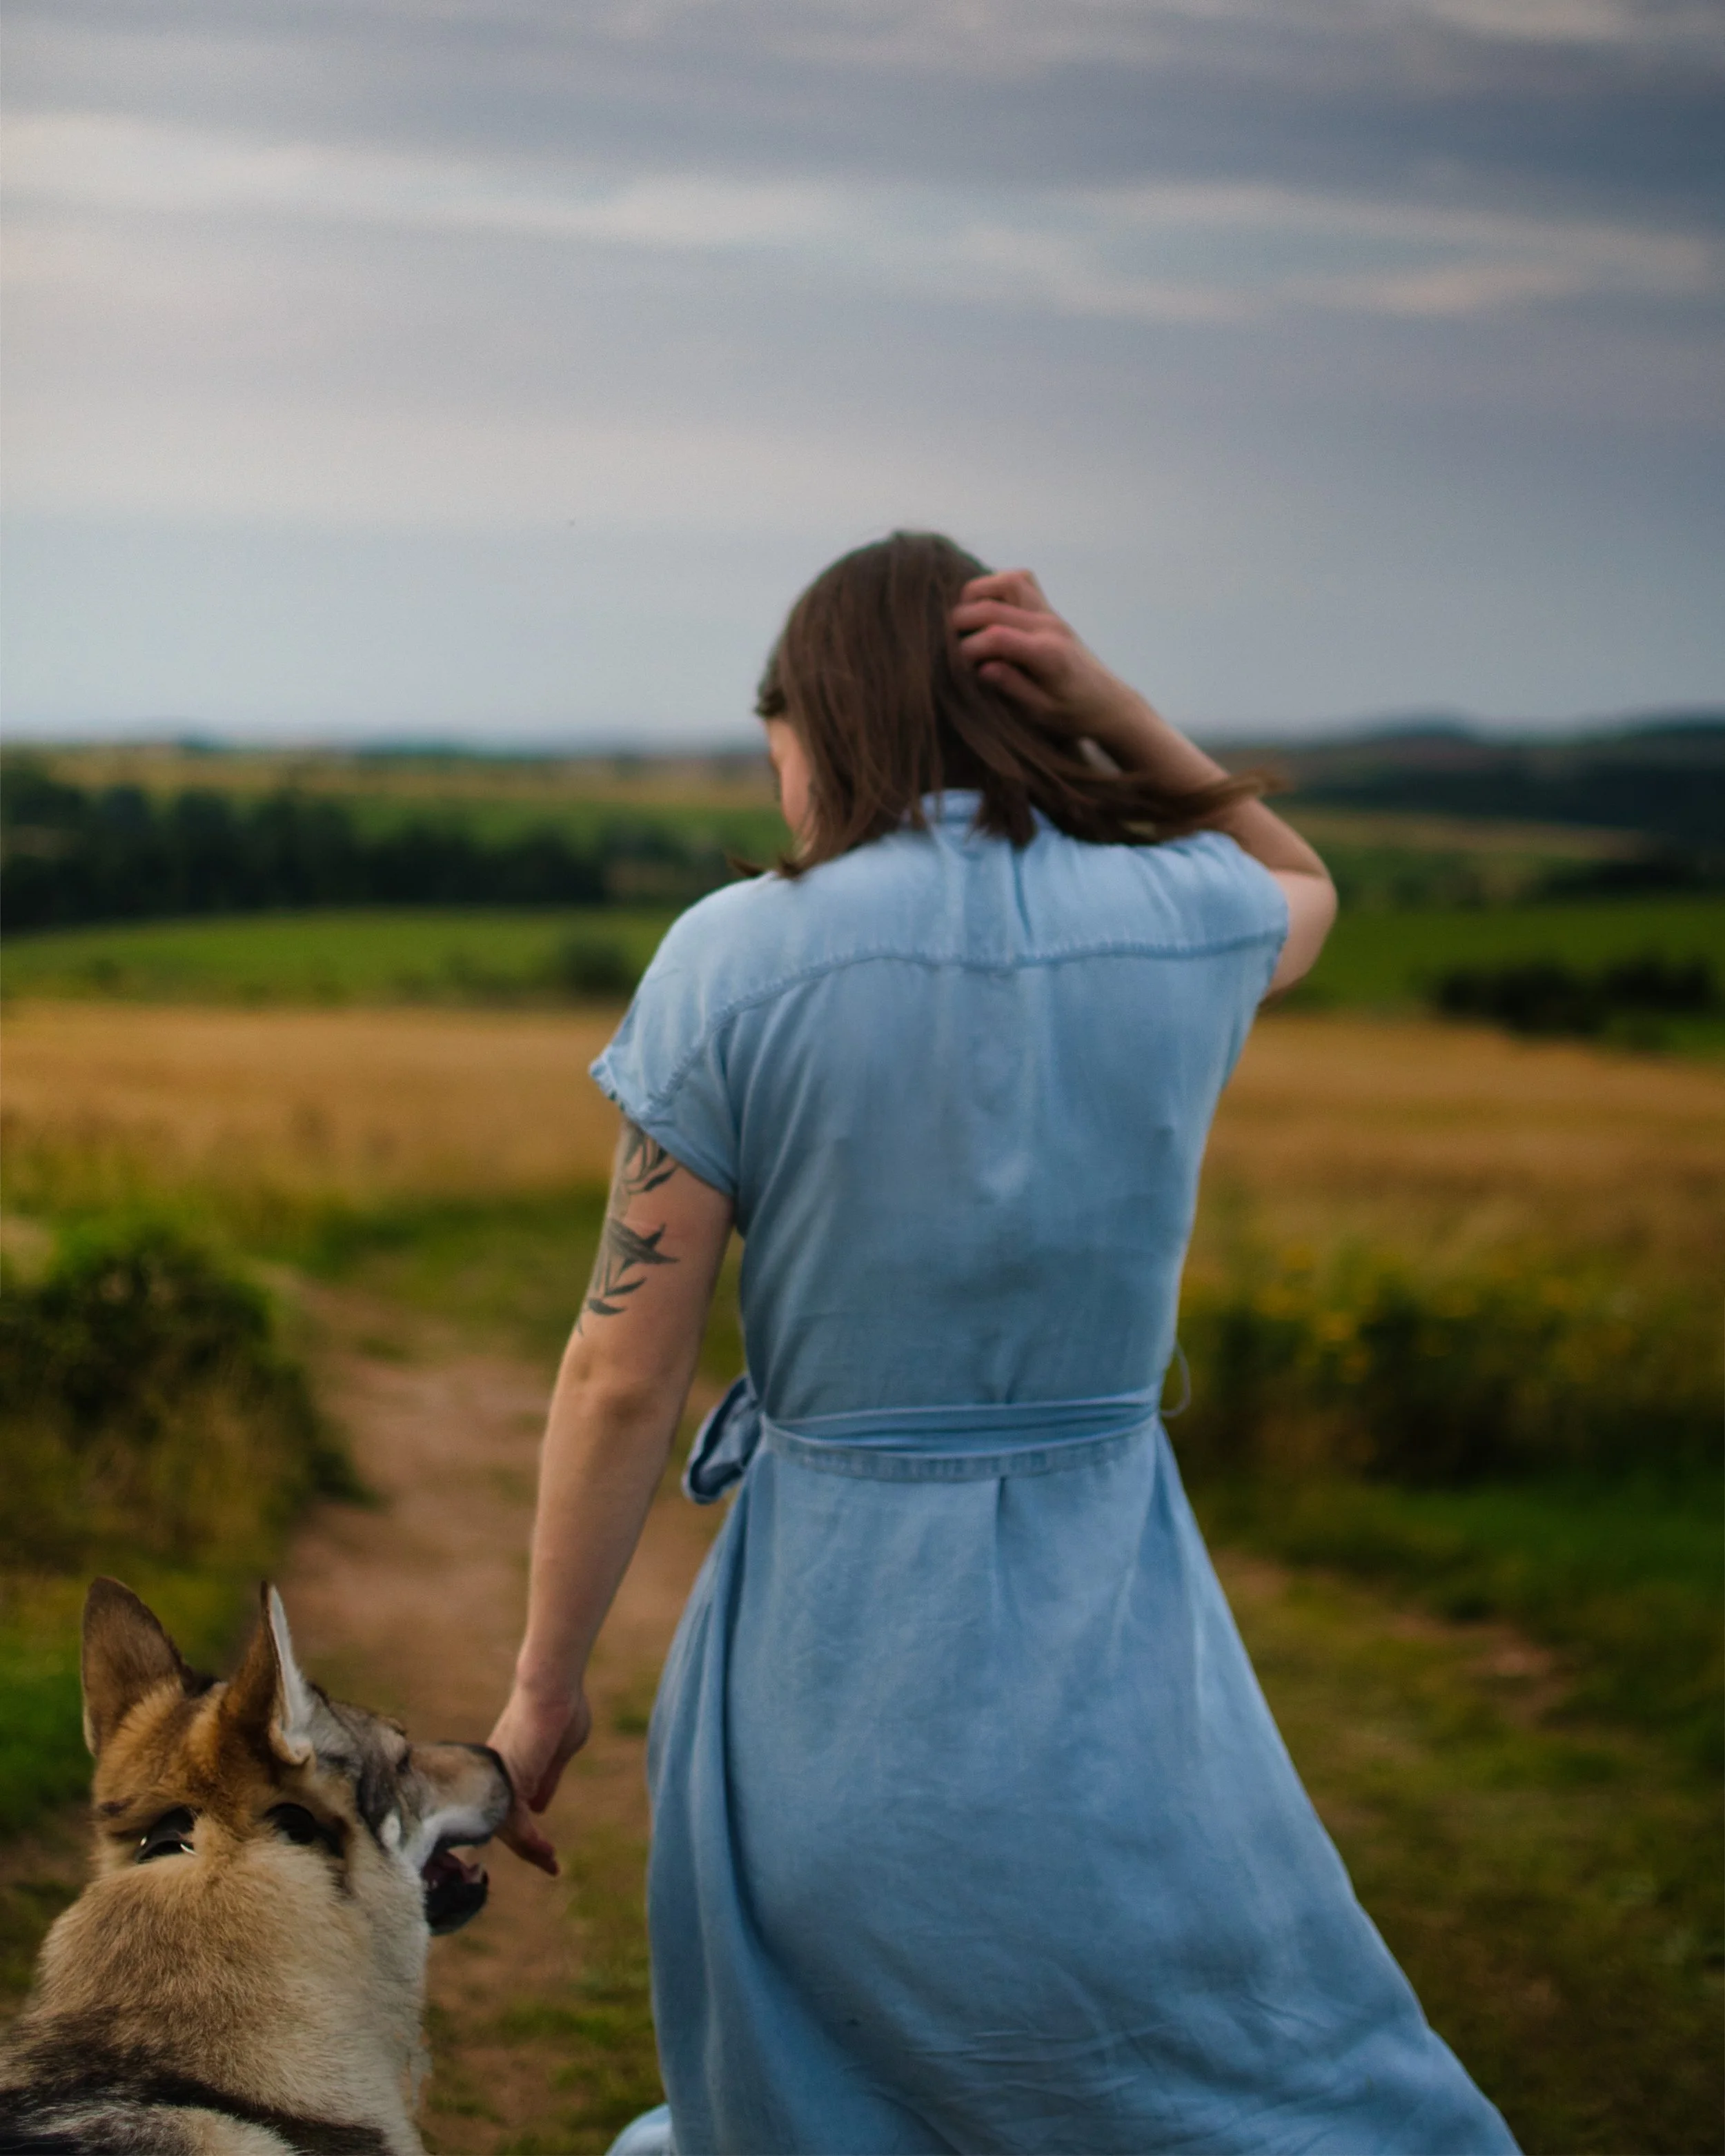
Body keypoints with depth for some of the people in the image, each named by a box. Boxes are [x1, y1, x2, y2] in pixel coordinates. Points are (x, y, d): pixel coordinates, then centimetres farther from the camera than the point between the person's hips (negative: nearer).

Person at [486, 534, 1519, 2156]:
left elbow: (623, 1374, -8)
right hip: (1106, 1643, 1)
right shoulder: (1188, 927, -3)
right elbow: (1301, 885, 25)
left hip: (826, 1641, 0)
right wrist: (1110, 712, 6)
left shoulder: (735, 958, -9)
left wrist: (545, 1684, 3)